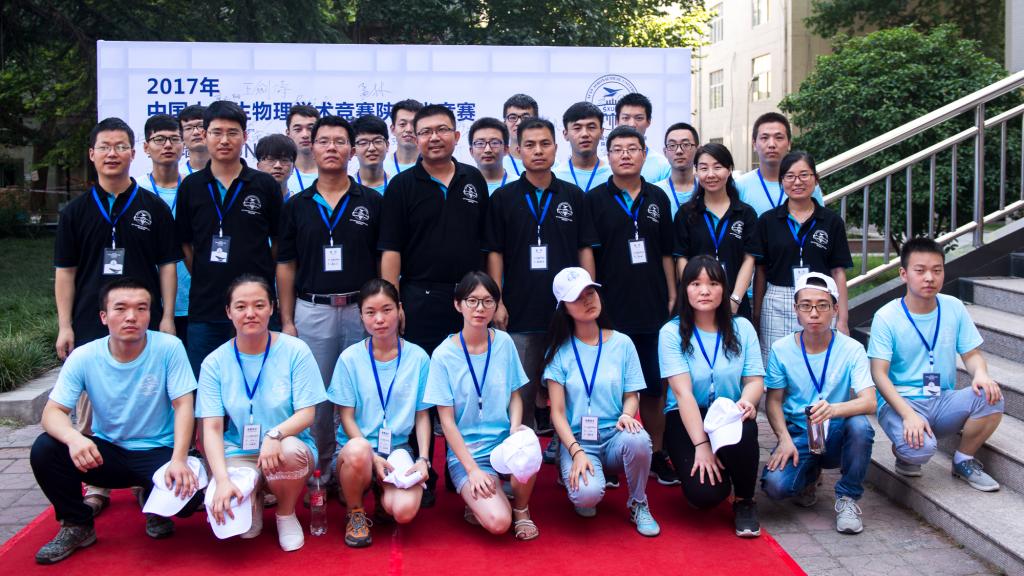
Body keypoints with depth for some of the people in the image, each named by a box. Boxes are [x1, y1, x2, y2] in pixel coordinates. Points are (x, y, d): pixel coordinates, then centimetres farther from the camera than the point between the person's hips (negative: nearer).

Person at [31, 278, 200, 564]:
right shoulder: (83, 357, -11)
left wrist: (179, 460, -29)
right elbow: (52, 412, -12)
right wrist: (73, 438, -36)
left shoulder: (169, 348, -16)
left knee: (187, 493, -30)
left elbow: (183, 406, -15)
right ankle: (76, 525, 2)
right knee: (44, 450, -23)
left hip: (158, 451, -2)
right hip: (106, 452, 2)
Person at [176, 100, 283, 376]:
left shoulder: (265, 185, 2)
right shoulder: (190, 187, 6)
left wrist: (265, 280, 1)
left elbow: (279, 243, 7)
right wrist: (208, 281, 5)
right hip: (204, 309, 2)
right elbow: (184, 244, 11)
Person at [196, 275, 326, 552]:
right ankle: (254, 503, 12)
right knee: (225, 506, -29)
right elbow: (211, 428, -7)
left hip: (288, 448, -1)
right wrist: (222, 480, -24)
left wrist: (275, 435, -31)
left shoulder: (295, 351, -6)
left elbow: (306, 414, -8)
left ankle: (286, 515, -2)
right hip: (239, 454, 1)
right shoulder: (214, 362, -1)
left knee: (291, 450, -36)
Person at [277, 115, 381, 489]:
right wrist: (287, 320, 2)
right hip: (311, 311, 1)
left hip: (361, 310, -1)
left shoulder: (372, 202, 4)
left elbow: (384, 261, 4)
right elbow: (286, 265, 7)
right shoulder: (296, 205, 7)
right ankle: (320, 470, 19)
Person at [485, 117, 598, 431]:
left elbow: (585, 250, 7)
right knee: (522, 390, 4)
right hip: (520, 311, -1)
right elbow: (494, 252, 2)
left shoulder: (573, 196, 6)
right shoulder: (503, 198, 3)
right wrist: (497, 302, -5)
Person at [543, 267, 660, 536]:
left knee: (638, 440, -35)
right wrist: (577, 452, -18)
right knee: (588, 494, -32)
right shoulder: (559, 350, 1)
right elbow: (557, 412, -4)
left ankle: (638, 505, -5)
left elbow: (631, 395, 6)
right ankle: (574, 474, 8)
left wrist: (627, 415, -19)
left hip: (615, 437, 2)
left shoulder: (622, 343, 6)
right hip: (577, 441, -2)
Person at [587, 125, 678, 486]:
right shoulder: (595, 199, 0)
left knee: (655, 388, 8)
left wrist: (672, 296, 8)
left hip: (653, 310, 3)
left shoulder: (658, 198, 10)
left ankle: (656, 455, 21)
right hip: (610, 312, -2)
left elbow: (666, 253, 14)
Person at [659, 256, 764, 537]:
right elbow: (682, 391, -15)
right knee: (706, 494, -25)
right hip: (686, 419, -2)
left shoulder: (742, 328, 2)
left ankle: (744, 501, -6)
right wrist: (701, 445, -23)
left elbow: (755, 379, -2)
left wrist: (747, 400, -27)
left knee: (745, 431, -36)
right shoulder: (672, 332, -7)